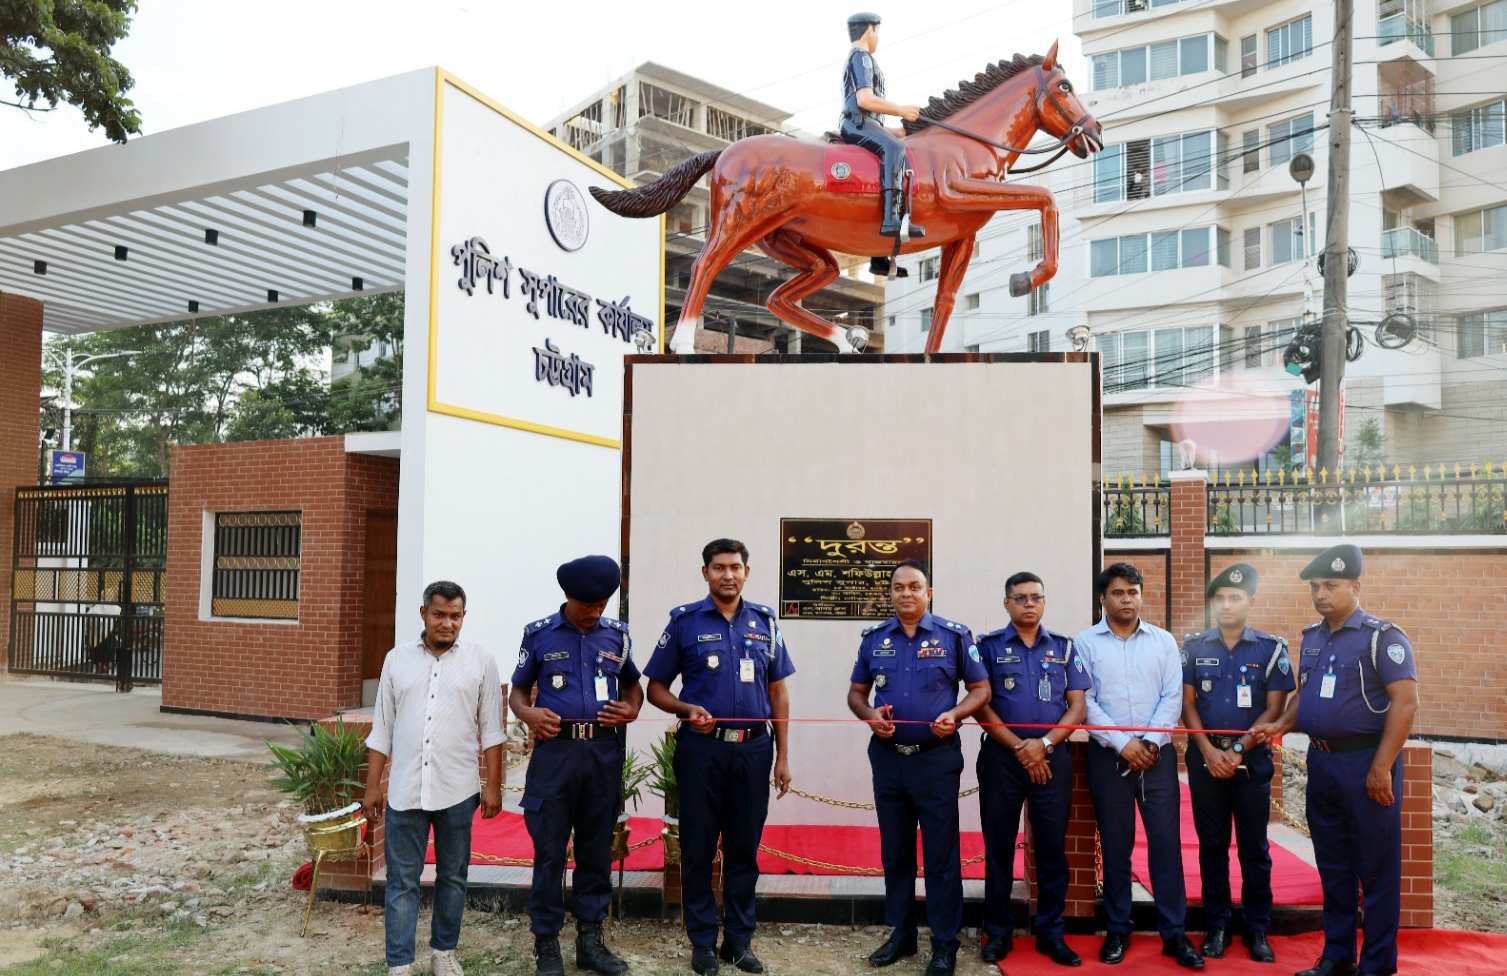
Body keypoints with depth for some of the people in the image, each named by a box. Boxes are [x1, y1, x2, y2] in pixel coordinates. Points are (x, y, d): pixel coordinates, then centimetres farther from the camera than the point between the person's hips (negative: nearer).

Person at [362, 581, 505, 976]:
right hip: (404, 791, 1)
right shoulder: (397, 659, 5)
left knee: (452, 876, 12)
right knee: (402, 881, 4)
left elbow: (491, 728, 1)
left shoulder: (481, 660, -1)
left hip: (457, 792, 0)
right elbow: (382, 729, 8)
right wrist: (372, 786, 6)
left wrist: (493, 784, -2)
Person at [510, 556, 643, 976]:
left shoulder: (617, 634, 8)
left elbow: (632, 683, 19)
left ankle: (590, 938, 22)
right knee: (549, 850, 2)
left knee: (597, 848, 10)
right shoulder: (538, 634, 2)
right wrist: (527, 713, -13)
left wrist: (631, 710, -2)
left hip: (604, 753, 2)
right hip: (555, 751, -2)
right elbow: (518, 690, 8)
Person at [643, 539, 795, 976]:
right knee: (698, 847, 7)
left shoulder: (765, 621, 6)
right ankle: (702, 941, 21)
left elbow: (777, 691, 10)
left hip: (753, 748, 2)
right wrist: (687, 709, -16)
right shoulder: (684, 621, 0)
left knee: (744, 848, 9)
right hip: (702, 747, -2)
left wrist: (782, 756, 6)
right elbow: (656, 687, 3)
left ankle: (739, 940, 23)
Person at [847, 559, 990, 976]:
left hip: (936, 757, -3)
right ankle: (900, 934, 27)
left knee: (942, 854, 1)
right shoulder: (874, 639, 6)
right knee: (894, 852, 13)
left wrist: (954, 714, -16)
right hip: (887, 757, 3)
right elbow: (856, 692, 13)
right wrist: (870, 715, -9)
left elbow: (980, 688, 1)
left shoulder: (954, 636, -2)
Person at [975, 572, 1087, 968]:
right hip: (1001, 756, -1)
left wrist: (1044, 744, -11)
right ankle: (997, 933, 16)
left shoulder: (1064, 647, 7)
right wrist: (1019, 747, -11)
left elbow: (1077, 706, 3)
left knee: (1052, 847, 6)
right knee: (998, 846, 5)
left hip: (1052, 757, 1)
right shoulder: (989, 646, 2)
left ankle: (1051, 933, 18)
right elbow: (981, 705, -4)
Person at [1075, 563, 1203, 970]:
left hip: (1158, 754, 1)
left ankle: (1173, 933, 10)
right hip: (1108, 755, -1)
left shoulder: (1163, 641, 7)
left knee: (1166, 843, 1)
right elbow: (1085, 702, -5)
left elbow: (1173, 697, 1)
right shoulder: (1085, 643, 1)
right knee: (1115, 845, 6)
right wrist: (1122, 743, -12)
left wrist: (1150, 742, -10)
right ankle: (1117, 931, 17)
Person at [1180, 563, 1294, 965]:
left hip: (1252, 759, -1)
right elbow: (1187, 703, 3)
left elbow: (1275, 709, -4)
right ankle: (1216, 927, 17)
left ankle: (1257, 930, 16)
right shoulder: (1194, 646, 3)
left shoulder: (1272, 648, -1)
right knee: (1211, 845, 7)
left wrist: (1239, 750, -12)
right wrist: (1209, 750, -9)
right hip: (1205, 757, 1)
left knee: (1254, 847, 5)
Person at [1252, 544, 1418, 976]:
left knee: (1375, 867, 3)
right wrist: (1280, 725, 2)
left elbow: (1405, 702, -17)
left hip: (1365, 760, -7)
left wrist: (1381, 767, -21)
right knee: (1332, 864, 14)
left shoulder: (1382, 636, -11)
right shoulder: (1312, 636, 11)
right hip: (1321, 760, 7)